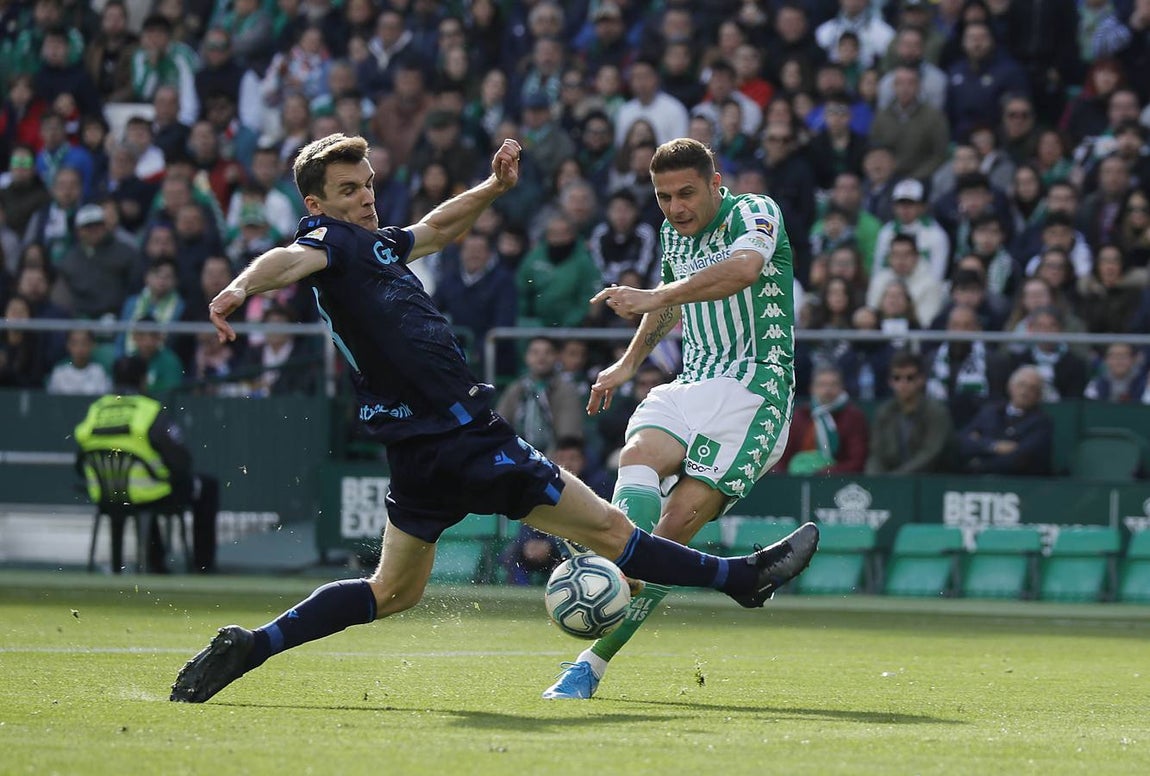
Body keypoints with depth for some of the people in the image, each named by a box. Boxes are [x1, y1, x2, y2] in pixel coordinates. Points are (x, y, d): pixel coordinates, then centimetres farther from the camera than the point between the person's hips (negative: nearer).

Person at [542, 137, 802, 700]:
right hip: (692, 386, 6)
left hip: (755, 388, -6)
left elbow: (745, 268, -32)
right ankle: (621, 581, -49)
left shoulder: (755, 212, -8)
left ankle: (594, 660, -17)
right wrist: (629, 363, 37)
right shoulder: (673, 234, 15)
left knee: (680, 521, -18)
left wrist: (655, 296, -39)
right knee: (639, 456, -29)